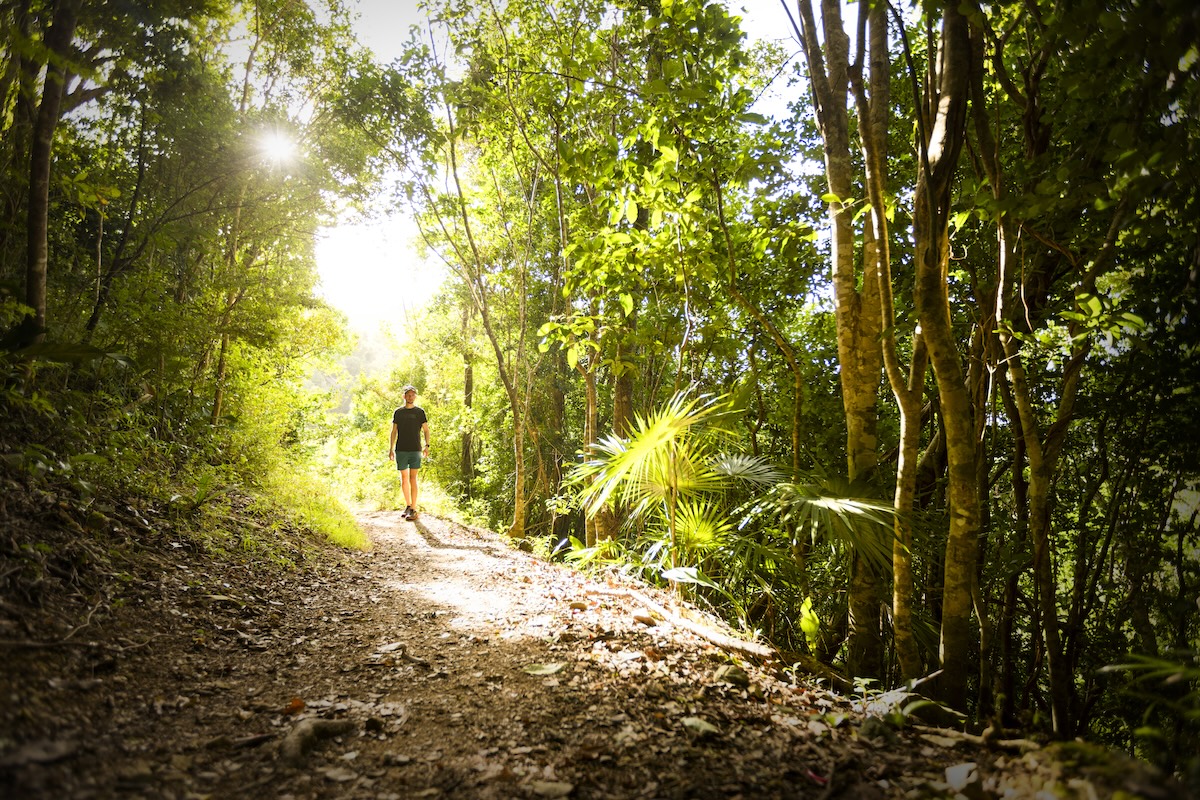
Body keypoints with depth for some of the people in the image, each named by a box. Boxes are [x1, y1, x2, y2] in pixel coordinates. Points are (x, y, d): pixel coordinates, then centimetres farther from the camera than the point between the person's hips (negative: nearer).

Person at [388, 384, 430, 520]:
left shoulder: (420, 412, 5)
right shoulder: (398, 412, 10)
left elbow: (426, 430, 5)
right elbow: (394, 431, 12)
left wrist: (427, 446, -8)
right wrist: (390, 449, 7)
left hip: (415, 449, -2)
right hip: (401, 450, 2)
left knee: (413, 479, -5)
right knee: (404, 478, 7)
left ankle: (413, 509, -4)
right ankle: (408, 505, 20)